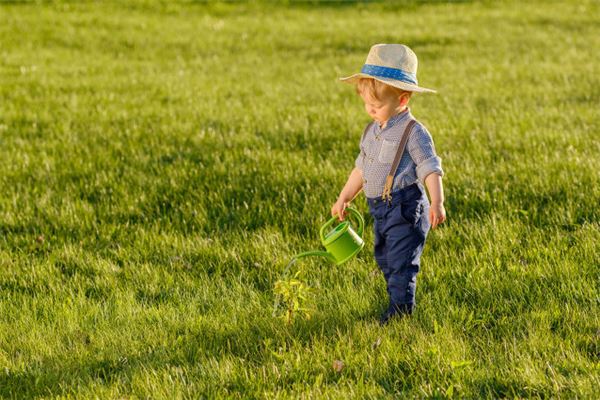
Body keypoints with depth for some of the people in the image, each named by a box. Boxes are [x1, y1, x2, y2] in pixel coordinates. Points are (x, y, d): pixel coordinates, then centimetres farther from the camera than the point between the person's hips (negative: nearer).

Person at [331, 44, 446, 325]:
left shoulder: (413, 132, -13)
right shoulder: (372, 132, 11)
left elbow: (430, 170, -18)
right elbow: (361, 169, 22)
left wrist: (437, 204, -30)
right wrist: (344, 199, 23)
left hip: (405, 208, -8)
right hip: (380, 209, 8)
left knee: (401, 261, -8)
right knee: (385, 259, 15)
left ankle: (401, 307, 0)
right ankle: (398, 302, 25)